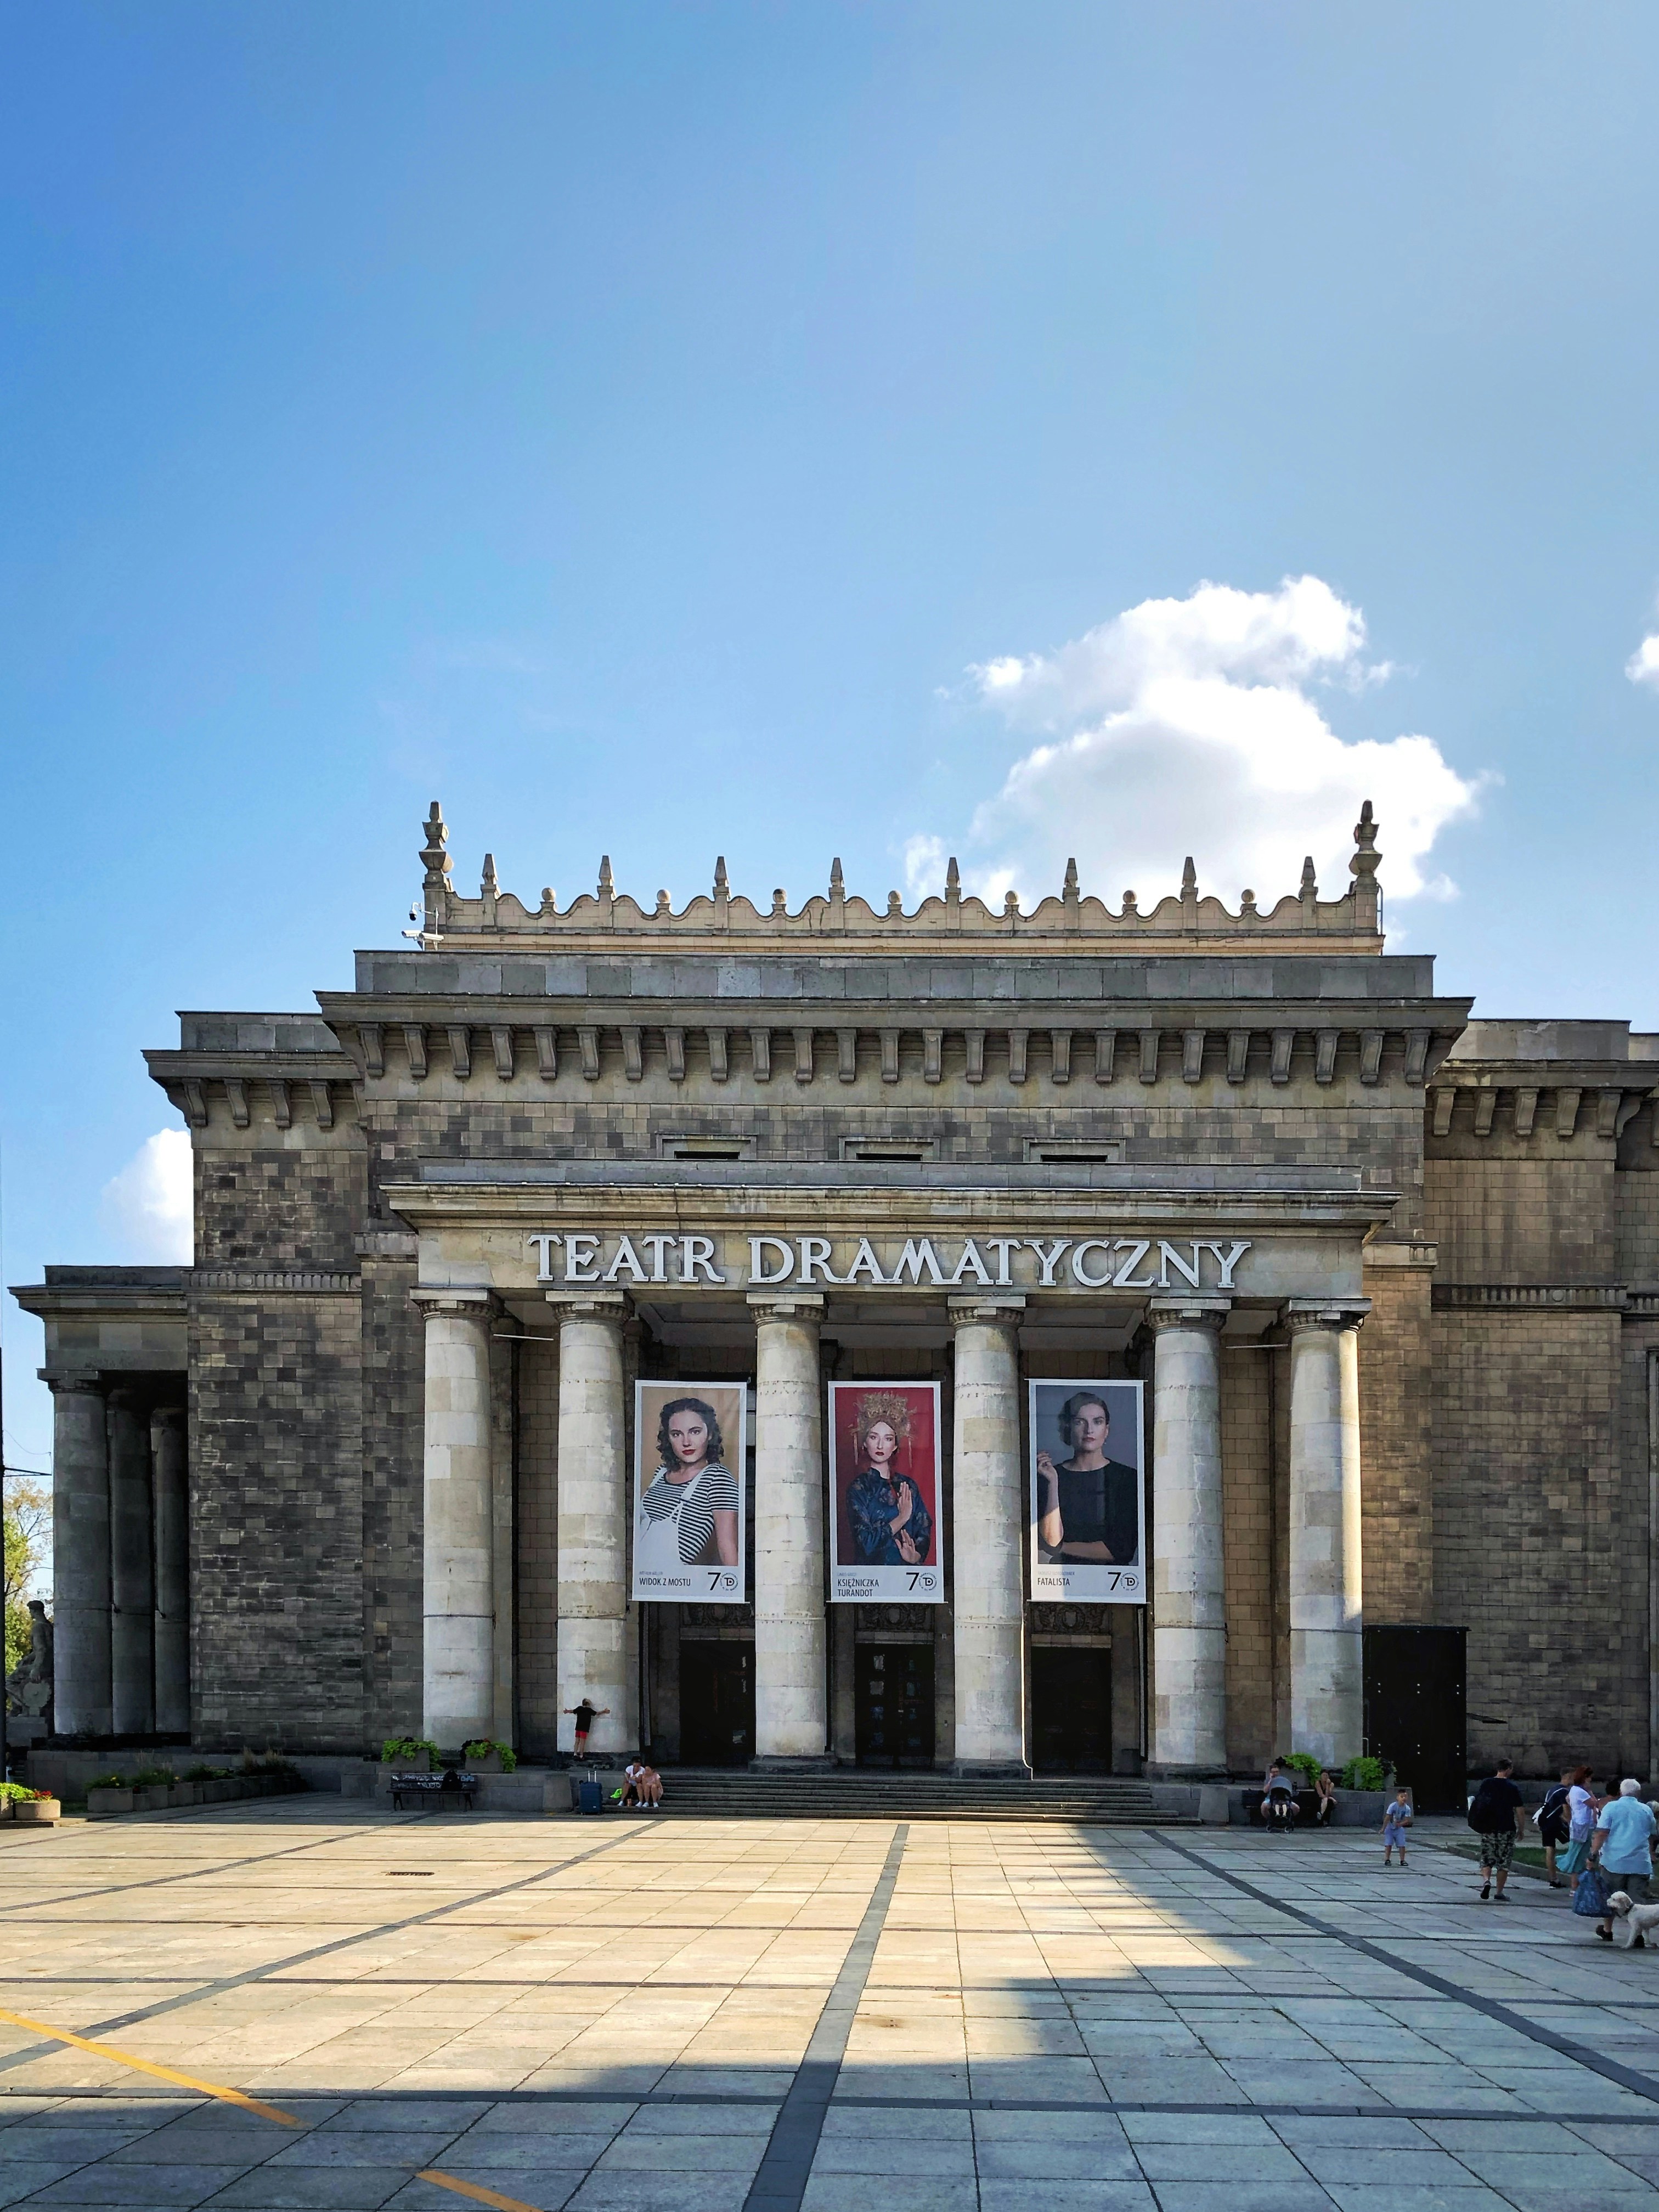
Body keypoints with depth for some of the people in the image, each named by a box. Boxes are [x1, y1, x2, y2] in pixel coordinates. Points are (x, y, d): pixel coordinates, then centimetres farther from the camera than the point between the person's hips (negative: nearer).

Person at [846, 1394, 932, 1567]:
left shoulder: (908, 1486, 14)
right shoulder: (858, 1487, 2)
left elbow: (924, 1533, 9)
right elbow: (867, 1542, -7)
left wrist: (915, 1556, -9)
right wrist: (902, 1519, -2)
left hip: (908, 1571, 3)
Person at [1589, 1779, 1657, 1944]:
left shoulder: (1611, 1807, -1)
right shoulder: (1647, 1811, 8)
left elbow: (1602, 1833, -10)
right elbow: (1652, 1836, 20)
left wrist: (1593, 1854, -9)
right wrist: (1651, 1855, 35)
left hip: (1614, 1862, -1)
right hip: (1640, 1863, 1)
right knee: (1638, 1900, 2)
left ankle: (1607, 1930, 24)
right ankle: (1638, 1935, -5)